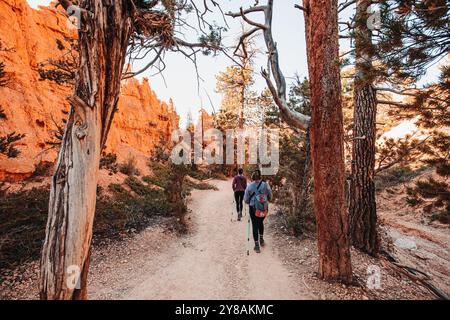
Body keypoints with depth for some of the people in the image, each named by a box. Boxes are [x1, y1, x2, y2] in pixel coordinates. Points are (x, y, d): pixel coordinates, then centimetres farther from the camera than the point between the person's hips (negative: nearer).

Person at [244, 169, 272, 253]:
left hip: (253, 208, -2)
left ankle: (257, 245, 11)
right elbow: (270, 197, 3)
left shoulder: (249, 186, -8)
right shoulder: (265, 185, -7)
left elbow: (246, 199, -1)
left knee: (255, 225, 8)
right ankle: (261, 239, 34)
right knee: (261, 222, 26)